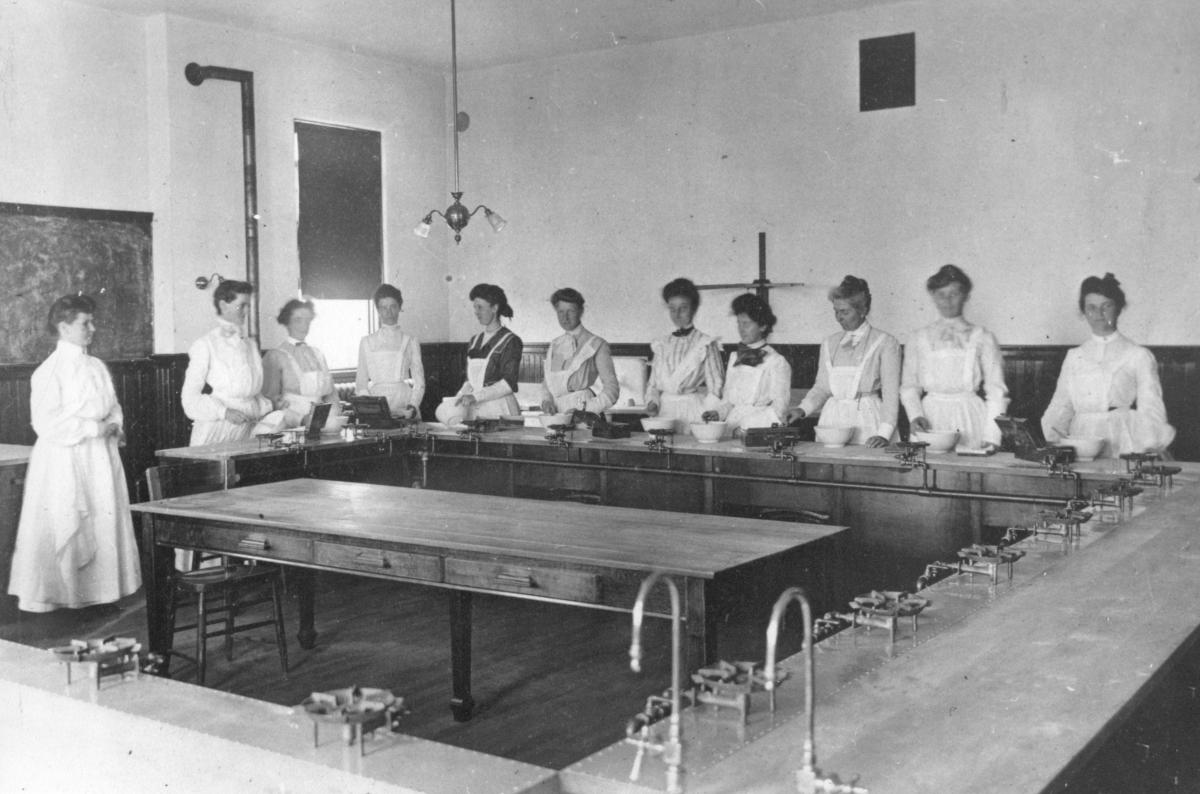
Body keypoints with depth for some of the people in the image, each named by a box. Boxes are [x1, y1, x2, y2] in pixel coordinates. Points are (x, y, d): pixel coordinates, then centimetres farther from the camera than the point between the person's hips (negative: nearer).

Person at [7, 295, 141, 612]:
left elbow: (112, 407, 21)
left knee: (103, 524, 7)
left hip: (101, 460, 7)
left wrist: (115, 425, -1)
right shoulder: (50, 371, -10)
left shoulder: (97, 367, 11)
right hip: (64, 460, -7)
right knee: (62, 530, -2)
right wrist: (92, 428, -17)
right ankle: (43, 595, 9)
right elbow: (45, 423, -16)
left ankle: (95, 589, 18)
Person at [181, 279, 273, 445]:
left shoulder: (251, 346, 15)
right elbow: (190, 397, -4)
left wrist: (268, 408, 0)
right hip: (215, 430, -4)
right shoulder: (206, 345, 0)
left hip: (247, 431, 4)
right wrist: (224, 411, -17)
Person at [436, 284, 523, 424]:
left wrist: (475, 396, -20)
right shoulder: (474, 341, 15)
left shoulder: (510, 341, -4)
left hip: (500, 412, -5)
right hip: (473, 411, 5)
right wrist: (457, 399, 3)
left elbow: (508, 384, -13)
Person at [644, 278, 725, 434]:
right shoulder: (661, 345, 11)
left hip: (693, 415, -3)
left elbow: (716, 389, -4)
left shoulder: (706, 344, -2)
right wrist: (652, 402, -1)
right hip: (665, 413, 3)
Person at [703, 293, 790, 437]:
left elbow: (778, 409, -4)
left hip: (760, 433, -4)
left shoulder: (777, 362, 0)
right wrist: (718, 413, 2)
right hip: (731, 431, 5)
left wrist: (745, 427, -12)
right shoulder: (734, 358, 17)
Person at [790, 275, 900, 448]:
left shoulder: (885, 343, 1)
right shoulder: (830, 343, 14)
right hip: (833, 419, 4)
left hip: (865, 423, -4)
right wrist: (802, 409, -1)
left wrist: (884, 433, -15)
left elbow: (891, 393, -5)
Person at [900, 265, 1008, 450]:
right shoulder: (920, 338, 9)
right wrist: (916, 415, -8)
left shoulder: (981, 337, 4)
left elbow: (996, 391, 1)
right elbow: (909, 386, 10)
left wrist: (991, 438, -9)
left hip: (969, 419, -1)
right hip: (931, 417, 1)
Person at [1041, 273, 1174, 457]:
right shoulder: (1074, 357, 16)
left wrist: (1154, 451, -12)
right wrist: (1052, 440, -4)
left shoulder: (1139, 356, 8)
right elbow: (1060, 407, 13)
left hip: (1123, 450, -2)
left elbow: (1151, 411, 3)